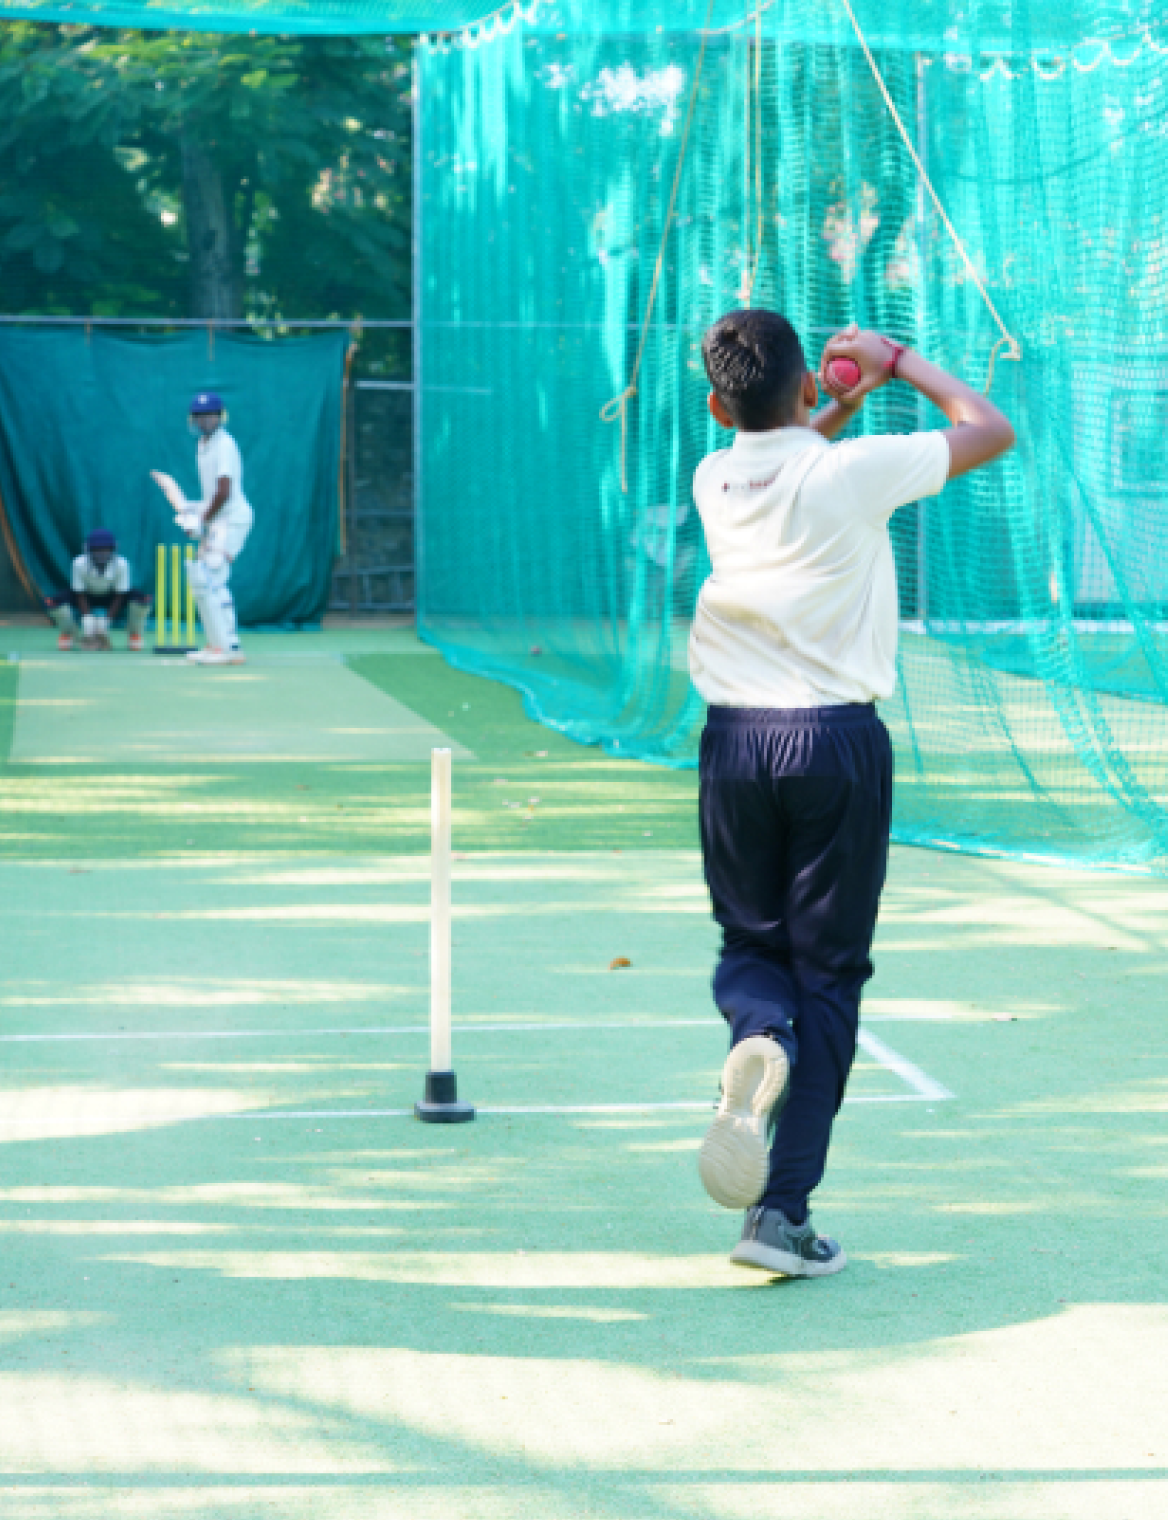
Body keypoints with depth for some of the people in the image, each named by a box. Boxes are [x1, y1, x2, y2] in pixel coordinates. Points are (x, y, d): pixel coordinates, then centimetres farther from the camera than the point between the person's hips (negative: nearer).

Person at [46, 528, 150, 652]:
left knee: (143, 599, -30)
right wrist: (87, 619, -31)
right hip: (88, 597, 0)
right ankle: (67, 633, 5)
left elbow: (120, 596, -21)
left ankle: (134, 635, 1)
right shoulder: (79, 564, -28)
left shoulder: (121, 564, -28)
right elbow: (80, 595, -19)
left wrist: (106, 620, -29)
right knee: (53, 602, -28)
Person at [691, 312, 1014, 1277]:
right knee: (828, 972, 4)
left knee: (750, 945, 19)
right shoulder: (851, 472, -9)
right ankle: (783, 1212, -1)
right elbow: (992, 430, 5)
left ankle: (757, 1037, -19)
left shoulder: (713, 479, 4)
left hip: (735, 742, 3)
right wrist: (900, 362, 14)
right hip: (838, 738, -3)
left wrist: (845, 402, 19)